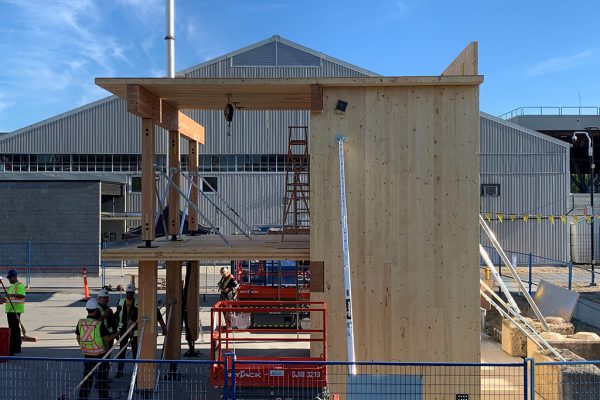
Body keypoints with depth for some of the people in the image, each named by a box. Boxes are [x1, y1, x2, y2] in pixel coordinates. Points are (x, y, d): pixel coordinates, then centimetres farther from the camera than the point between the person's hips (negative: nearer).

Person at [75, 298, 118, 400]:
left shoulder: (80, 323, -4)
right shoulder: (100, 324, -18)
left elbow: (78, 339, 8)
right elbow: (107, 339, -12)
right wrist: (116, 334, 5)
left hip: (87, 354, 4)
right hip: (100, 354, -4)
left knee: (87, 376, 16)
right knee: (102, 376, 9)